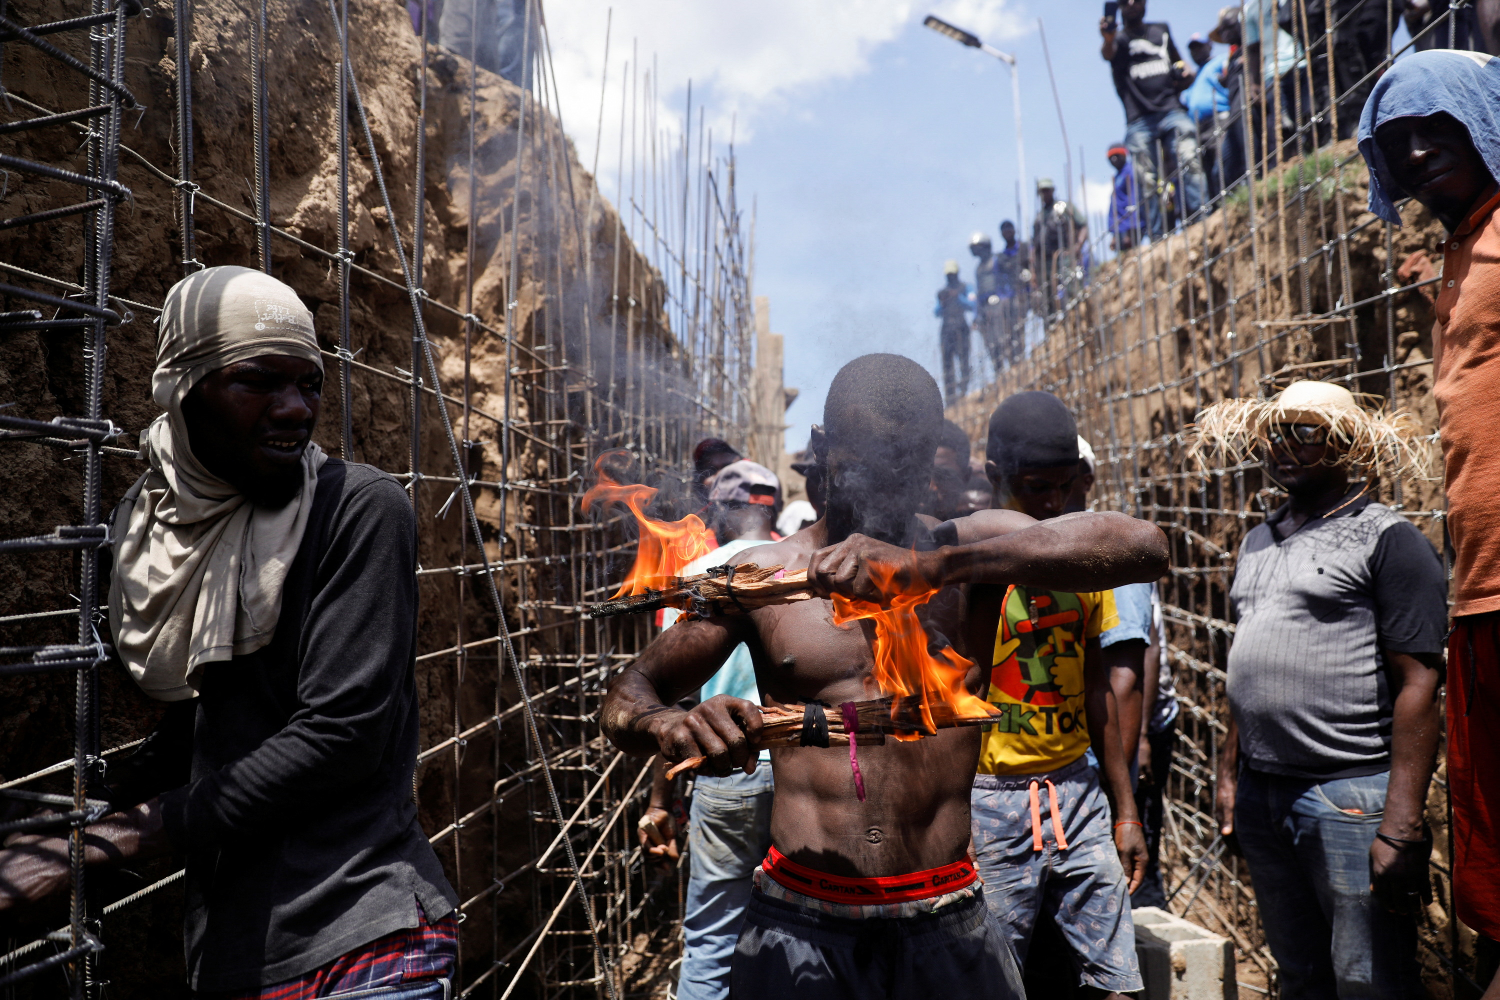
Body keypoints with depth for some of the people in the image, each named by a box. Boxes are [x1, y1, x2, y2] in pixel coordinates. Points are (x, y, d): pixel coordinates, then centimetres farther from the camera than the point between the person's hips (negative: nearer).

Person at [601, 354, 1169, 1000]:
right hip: (797, 924, 0)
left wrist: (929, 566, -30)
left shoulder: (974, 550, 0)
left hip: (947, 927, 1)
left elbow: (1144, 547, -18)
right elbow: (626, 698, 4)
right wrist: (670, 726, -23)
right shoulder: (761, 577, 1)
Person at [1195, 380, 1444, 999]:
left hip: (1351, 794, -6)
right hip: (1260, 792, 7)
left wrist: (1402, 827, -18)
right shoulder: (1258, 541, 14)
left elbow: (1417, 685, -13)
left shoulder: (1386, 538, -7)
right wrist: (1230, 774, 15)